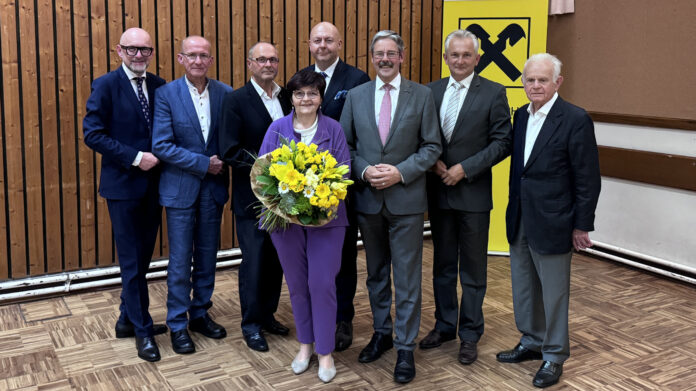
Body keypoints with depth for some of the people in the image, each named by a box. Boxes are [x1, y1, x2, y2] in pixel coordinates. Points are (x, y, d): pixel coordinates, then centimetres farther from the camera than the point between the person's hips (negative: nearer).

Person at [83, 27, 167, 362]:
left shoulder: (159, 86, 6)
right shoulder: (106, 86, -8)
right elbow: (93, 134, -13)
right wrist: (135, 157, -18)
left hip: (152, 183, 5)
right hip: (123, 185, -5)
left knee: (143, 257, 14)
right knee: (131, 261, 3)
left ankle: (128, 319, 30)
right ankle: (142, 330, 14)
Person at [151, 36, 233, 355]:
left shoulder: (225, 94, 2)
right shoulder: (166, 95, -7)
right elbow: (161, 146, -13)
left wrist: (222, 164, -11)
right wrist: (203, 163, -15)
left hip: (213, 188, 3)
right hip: (181, 188, -3)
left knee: (207, 257, 13)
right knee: (180, 261, 3)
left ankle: (201, 314, 29)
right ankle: (178, 325, 16)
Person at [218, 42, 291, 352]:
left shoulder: (287, 97, 8)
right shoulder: (236, 100, -8)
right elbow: (229, 151, -15)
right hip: (252, 196, -5)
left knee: (277, 258, 13)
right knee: (254, 260, 2)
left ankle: (267, 314, 30)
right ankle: (251, 324, 18)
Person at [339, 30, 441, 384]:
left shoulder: (422, 95, -2)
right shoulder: (356, 96, 5)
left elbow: (431, 147, -2)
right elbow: (345, 144, 7)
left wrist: (400, 172, -15)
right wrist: (363, 171, -11)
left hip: (406, 199, -3)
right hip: (368, 199, 3)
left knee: (407, 278, 1)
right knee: (376, 273, 16)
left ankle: (405, 349, 12)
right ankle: (381, 333, 33)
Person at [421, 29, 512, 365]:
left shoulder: (493, 93, -5)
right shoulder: (431, 91, 6)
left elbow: (502, 142, -8)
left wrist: (464, 168, -15)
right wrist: (433, 162, -9)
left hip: (473, 194, -4)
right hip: (438, 192, 4)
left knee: (473, 270, 7)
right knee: (442, 265, 15)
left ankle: (470, 334, 19)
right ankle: (445, 325, 30)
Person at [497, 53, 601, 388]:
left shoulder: (575, 120, -13)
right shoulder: (521, 115, 7)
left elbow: (588, 180, -11)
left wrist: (581, 226, -11)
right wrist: (514, 210, 11)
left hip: (551, 222, -7)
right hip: (519, 220, 7)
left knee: (553, 292, 6)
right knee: (523, 287, 18)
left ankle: (554, 356, 22)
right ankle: (531, 342, 36)